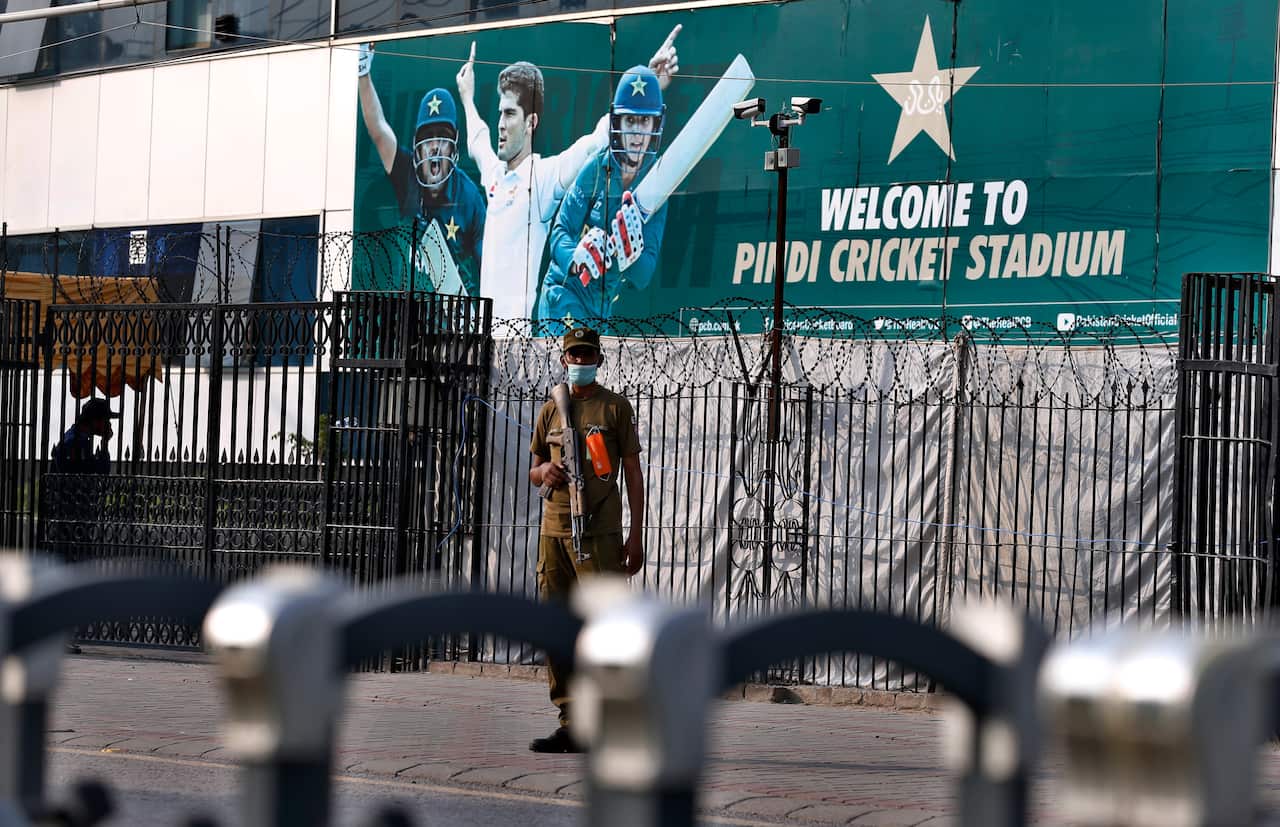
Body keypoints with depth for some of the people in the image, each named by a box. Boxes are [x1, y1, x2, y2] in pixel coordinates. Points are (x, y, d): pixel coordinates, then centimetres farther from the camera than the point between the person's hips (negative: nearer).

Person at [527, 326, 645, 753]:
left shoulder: (615, 407, 3)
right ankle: (571, 724, 8)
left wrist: (636, 534, -5)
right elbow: (534, 471, 25)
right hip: (553, 529, 5)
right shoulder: (551, 410, 16)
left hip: (598, 530, -5)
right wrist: (544, 471, -1)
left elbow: (633, 473, 2)